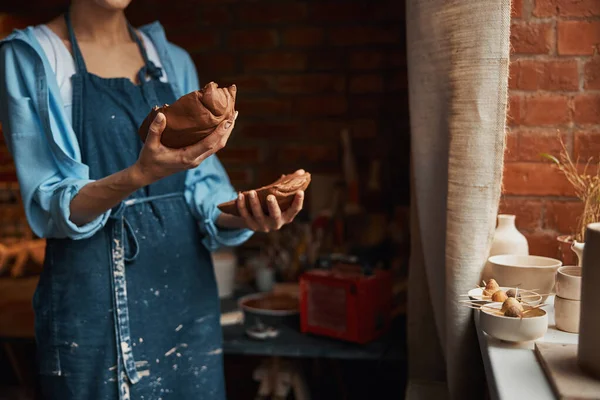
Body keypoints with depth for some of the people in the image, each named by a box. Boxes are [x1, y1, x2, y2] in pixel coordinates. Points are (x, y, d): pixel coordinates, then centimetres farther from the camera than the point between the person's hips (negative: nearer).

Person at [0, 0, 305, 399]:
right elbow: (48, 207, -12)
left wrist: (242, 215, -16)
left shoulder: (174, 59, 9)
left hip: (187, 290, 4)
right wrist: (139, 176, -29)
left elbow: (203, 186, 5)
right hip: (94, 297, -4)